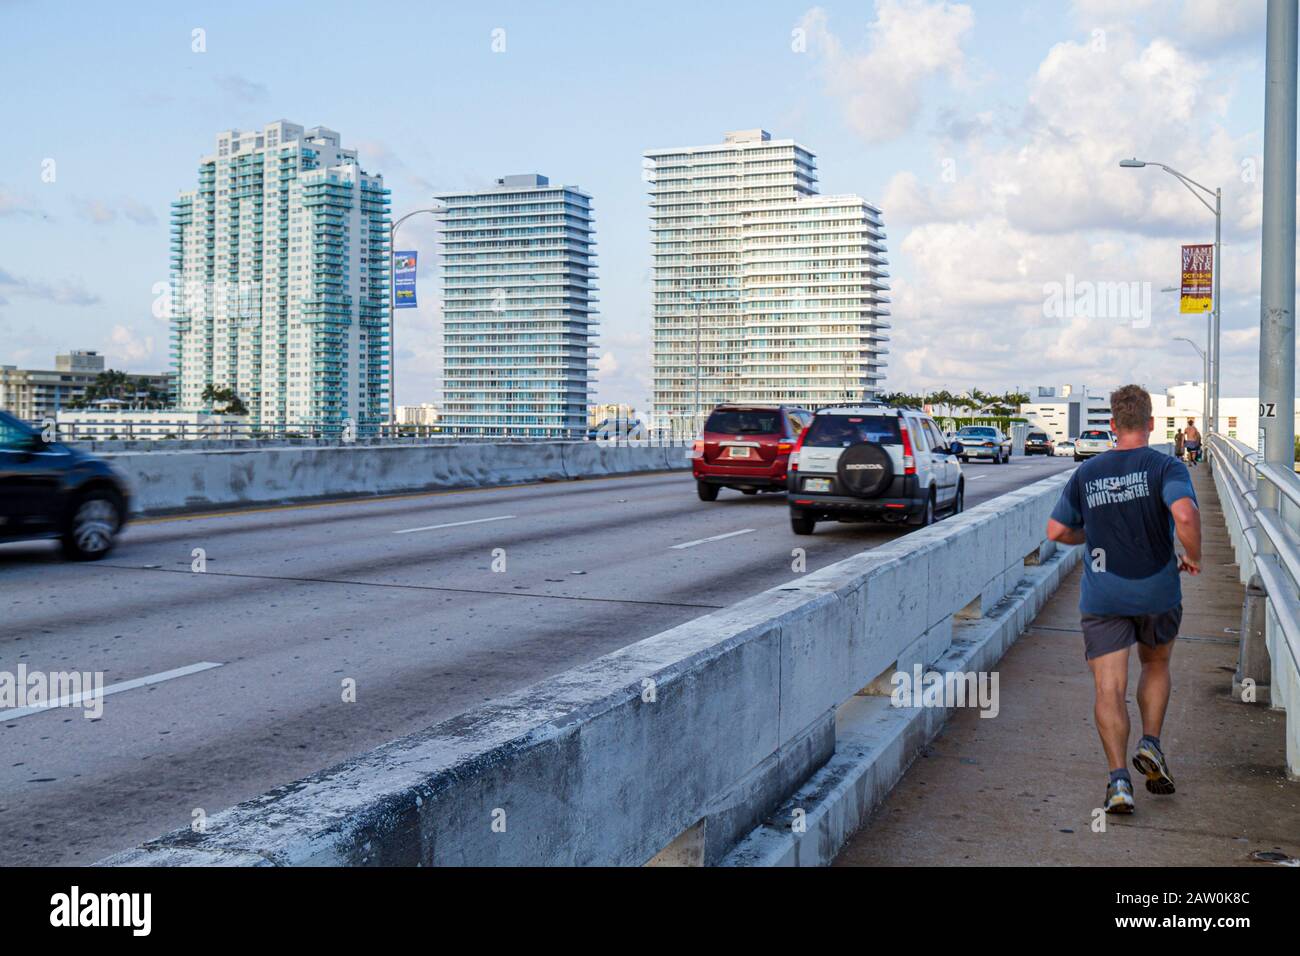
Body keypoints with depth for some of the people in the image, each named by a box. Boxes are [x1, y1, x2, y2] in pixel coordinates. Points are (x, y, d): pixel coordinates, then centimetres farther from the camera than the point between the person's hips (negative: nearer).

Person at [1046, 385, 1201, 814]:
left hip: (1102, 598, 1)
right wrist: (1193, 557, -8)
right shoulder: (1166, 467, -7)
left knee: (1109, 689, 0)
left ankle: (1119, 779, -7)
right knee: (1156, 664, 26)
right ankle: (1150, 745, 15)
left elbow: (1057, 530, 6)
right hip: (1158, 592, 0)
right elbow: (1185, 514, -25)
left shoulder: (1086, 473, 3)